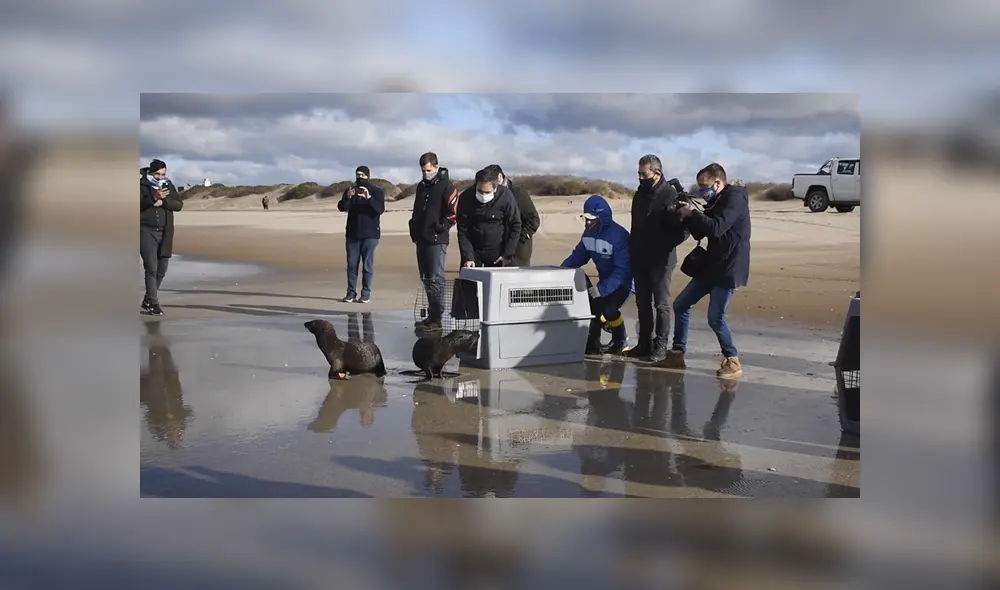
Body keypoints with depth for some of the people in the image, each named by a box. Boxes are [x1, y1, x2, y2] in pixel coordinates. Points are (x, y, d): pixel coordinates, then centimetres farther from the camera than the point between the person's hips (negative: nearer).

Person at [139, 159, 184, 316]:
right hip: (146, 231, -5)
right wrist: (154, 198, -31)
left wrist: (162, 202, -16)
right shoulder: (142, 185, -3)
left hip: (164, 233, 5)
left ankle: (147, 301, 23)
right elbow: (140, 203, -18)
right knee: (151, 268, -11)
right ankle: (154, 304, -7)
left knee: (161, 270, 7)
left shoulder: (169, 186, 10)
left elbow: (179, 205, -1)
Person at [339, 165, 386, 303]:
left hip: (370, 234, -4)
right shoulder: (350, 190, 9)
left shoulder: (377, 191, -1)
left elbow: (380, 209, -16)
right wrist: (348, 197, -24)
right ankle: (351, 292, 8)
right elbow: (341, 207, -3)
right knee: (351, 264, 4)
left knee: (367, 264, -3)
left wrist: (369, 198, -32)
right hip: (352, 233, 4)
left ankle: (366, 293, 0)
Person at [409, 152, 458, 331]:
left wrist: (439, 228, -14)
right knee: (426, 279, 11)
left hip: (436, 241, -8)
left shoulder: (446, 186, -7)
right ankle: (431, 315, 19)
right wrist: (414, 230, 13)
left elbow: (453, 212, -13)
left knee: (435, 279, -9)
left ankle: (436, 319, -9)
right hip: (421, 239, 8)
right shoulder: (421, 186, 17)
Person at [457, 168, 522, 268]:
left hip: (498, 253, -1)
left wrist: (508, 254, -9)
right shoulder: (465, 198, -13)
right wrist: (467, 257, -18)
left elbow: (515, 225, -6)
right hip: (473, 252, 1)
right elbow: (463, 231, -10)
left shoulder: (505, 195, -15)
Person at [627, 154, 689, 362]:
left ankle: (660, 345, 6)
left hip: (661, 261, -7)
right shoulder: (639, 195, 11)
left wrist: (666, 245, -19)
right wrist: (632, 250, 14)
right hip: (640, 260, 7)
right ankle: (645, 343, 20)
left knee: (662, 304, 0)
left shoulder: (670, 195, -13)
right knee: (643, 304, 12)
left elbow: (683, 230, -14)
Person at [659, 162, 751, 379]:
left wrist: (692, 213, -17)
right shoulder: (715, 202, 15)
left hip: (729, 269, -10)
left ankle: (733, 362, 1)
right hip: (711, 265, 10)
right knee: (680, 305, 7)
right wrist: (686, 215, -1)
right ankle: (677, 354, 15)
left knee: (715, 318, -13)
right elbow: (700, 233, 16)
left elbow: (716, 228, -27)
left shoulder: (735, 199, -14)